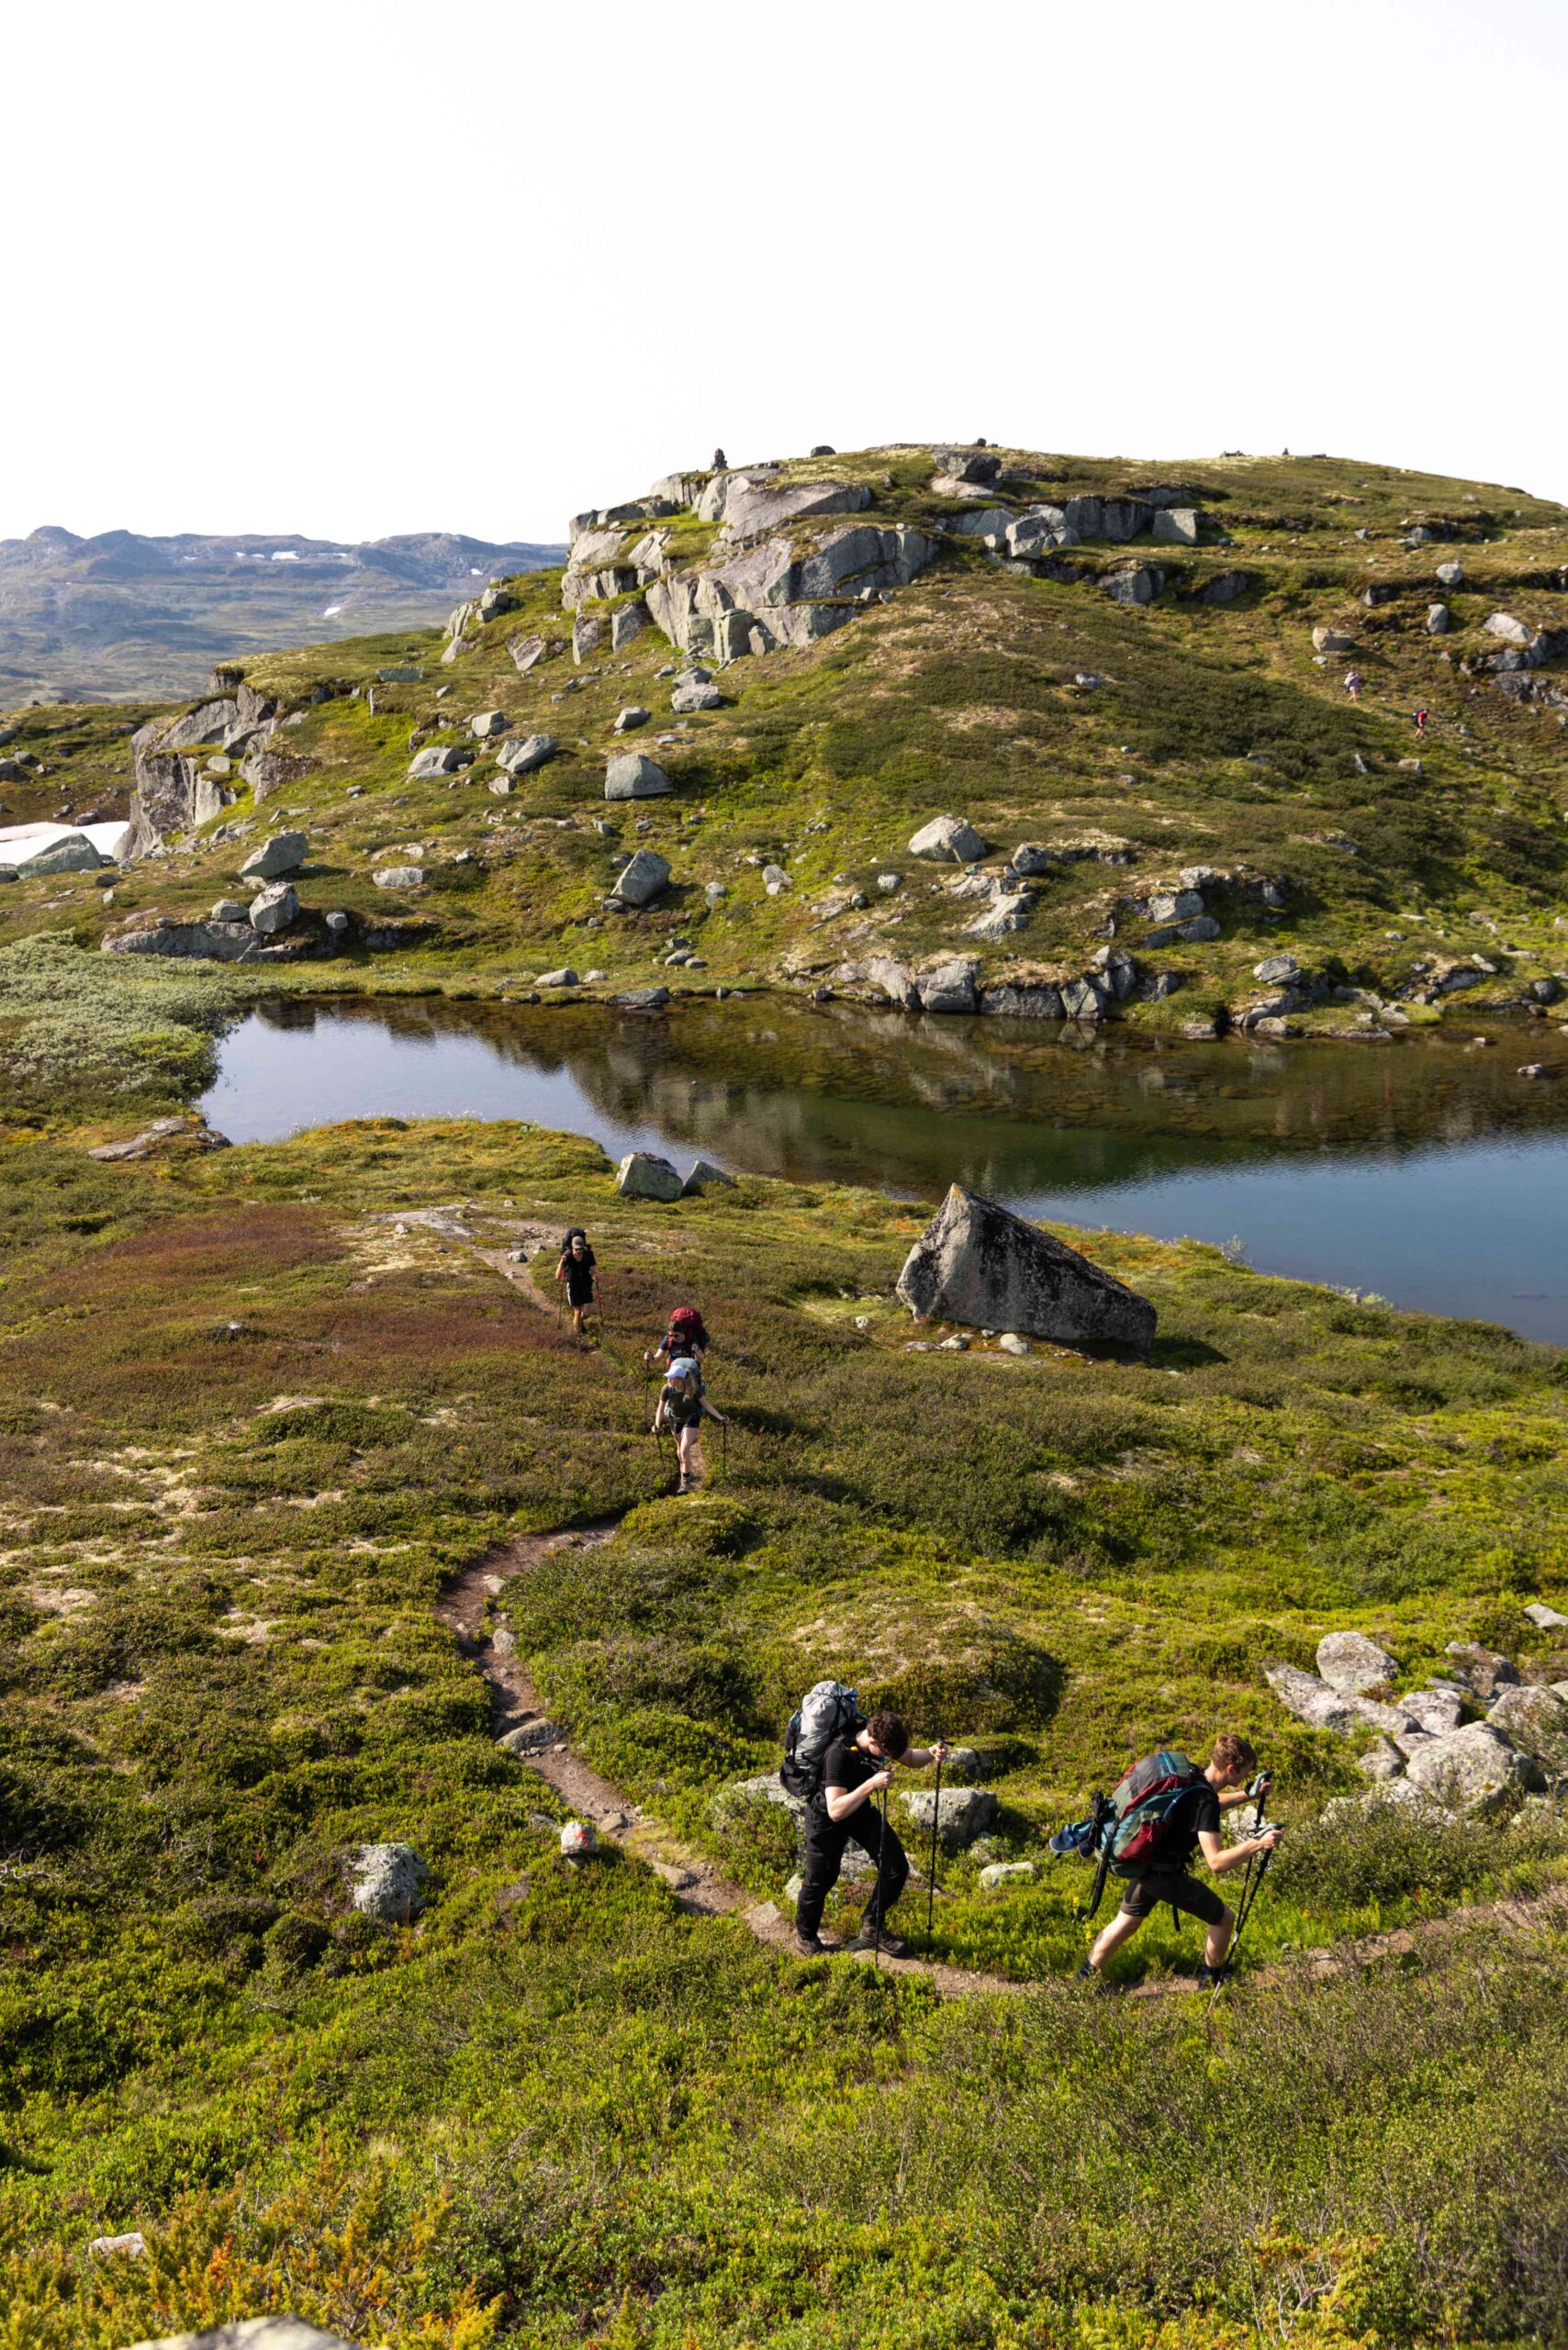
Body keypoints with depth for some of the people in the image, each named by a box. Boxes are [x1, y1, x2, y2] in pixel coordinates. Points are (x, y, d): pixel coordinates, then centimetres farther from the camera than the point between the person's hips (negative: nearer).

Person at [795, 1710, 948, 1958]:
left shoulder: (881, 1738, -19)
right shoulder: (839, 1754, -39)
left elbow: (911, 1758, 1)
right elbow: (835, 1811, -43)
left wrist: (931, 1753, -22)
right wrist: (871, 1784, -49)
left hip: (861, 1810, 6)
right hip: (826, 1818, -6)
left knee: (897, 1868, 0)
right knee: (820, 1880, 6)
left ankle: (872, 1927, 21)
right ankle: (805, 1936, 34)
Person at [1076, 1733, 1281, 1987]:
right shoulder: (1205, 1799, -25)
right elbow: (1216, 1862, -30)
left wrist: (1247, 1794, 18)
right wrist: (1258, 1844, -31)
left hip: (1143, 1863, 9)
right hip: (1165, 1874, -9)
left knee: (1125, 1924, 23)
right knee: (1225, 1919, 8)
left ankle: (1084, 1979, 32)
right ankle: (1209, 1983, 22)